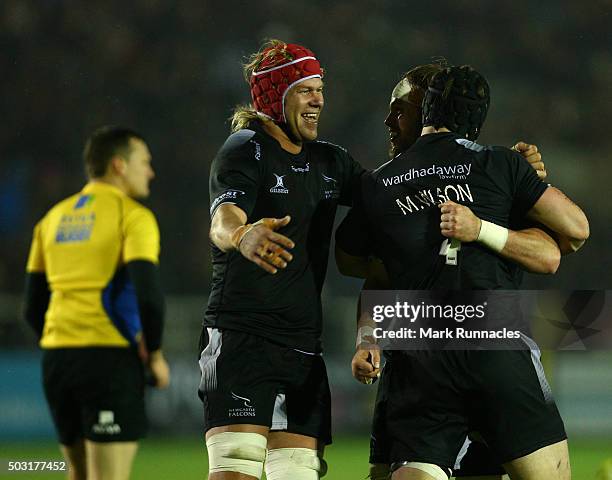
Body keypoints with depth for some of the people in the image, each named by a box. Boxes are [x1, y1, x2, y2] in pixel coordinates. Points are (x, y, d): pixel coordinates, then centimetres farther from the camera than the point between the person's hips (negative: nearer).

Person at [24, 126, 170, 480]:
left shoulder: (54, 218, 16)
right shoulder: (132, 215, -5)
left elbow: (34, 307, 16)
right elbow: (148, 294, -16)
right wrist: (155, 355, -4)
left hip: (56, 357, 7)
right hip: (110, 357, -7)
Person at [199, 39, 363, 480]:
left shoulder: (331, 162, 16)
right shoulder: (245, 150, -6)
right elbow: (223, 222, -24)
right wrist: (242, 237, -49)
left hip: (304, 344, 7)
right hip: (241, 338, -7)